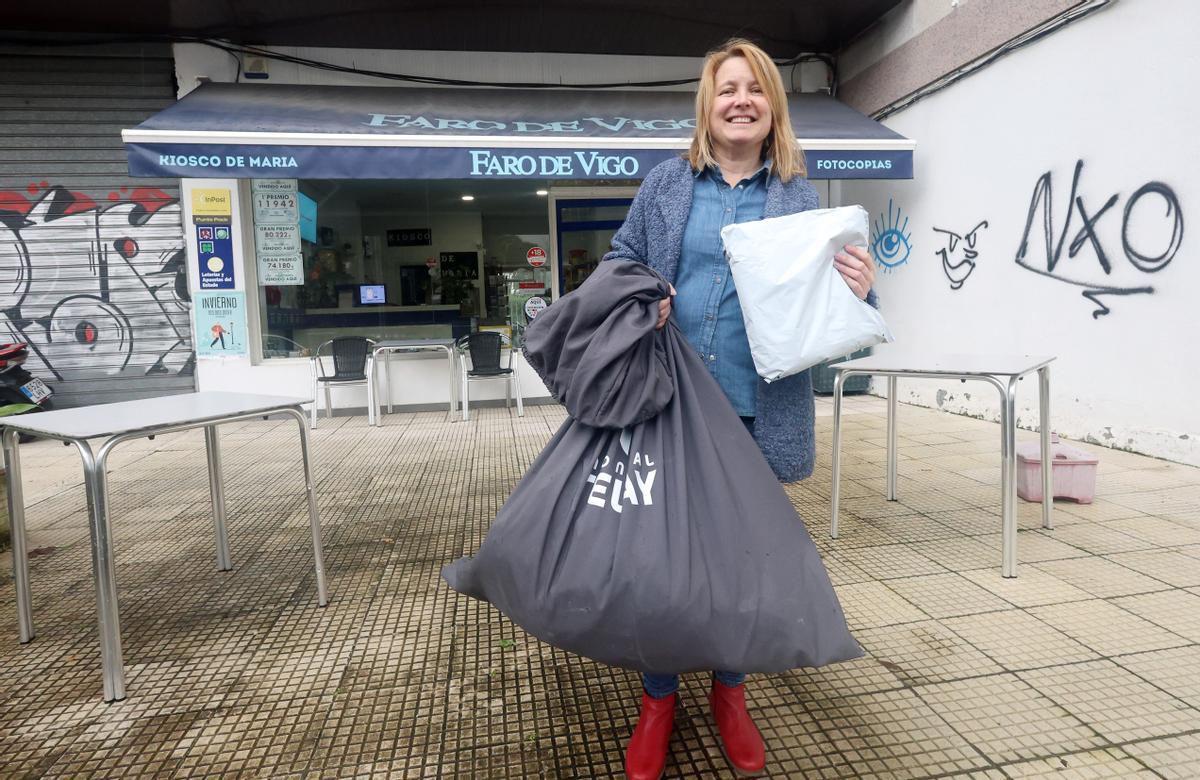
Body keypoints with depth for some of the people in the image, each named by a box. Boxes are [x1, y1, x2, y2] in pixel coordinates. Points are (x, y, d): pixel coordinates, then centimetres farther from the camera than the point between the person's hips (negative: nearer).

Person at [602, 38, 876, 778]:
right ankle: (659, 698, 29)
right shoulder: (667, 183, 7)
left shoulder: (799, 196, 7)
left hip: (758, 410, 1)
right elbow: (619, 261, 12)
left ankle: (730, 690, 36)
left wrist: (860, 292, -17)